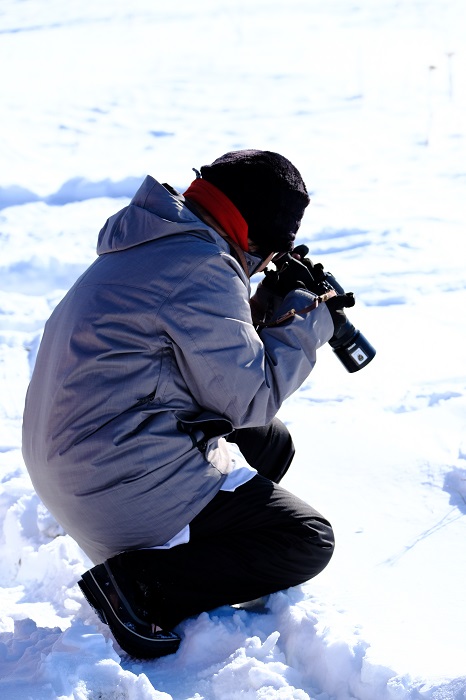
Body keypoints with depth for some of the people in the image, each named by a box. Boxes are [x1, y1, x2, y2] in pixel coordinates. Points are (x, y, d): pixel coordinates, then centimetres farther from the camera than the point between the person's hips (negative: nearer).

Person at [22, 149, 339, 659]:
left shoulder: (154, 243, 13)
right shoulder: (203, 269, -18)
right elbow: (250, 399, -13)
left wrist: (265, 310, 11)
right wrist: (308, 320, -1)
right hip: (123, 488, -10)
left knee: (272, 442, 22)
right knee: (308, 541, -4)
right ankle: (139, 582, -11)